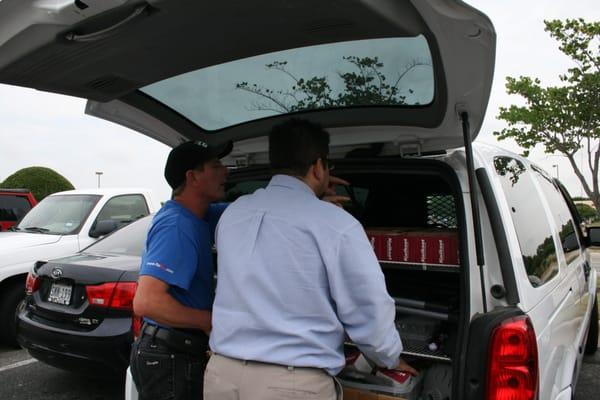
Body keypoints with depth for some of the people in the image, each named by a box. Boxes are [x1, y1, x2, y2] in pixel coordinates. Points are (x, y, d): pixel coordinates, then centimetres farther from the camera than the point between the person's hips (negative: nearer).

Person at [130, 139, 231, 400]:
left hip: (181, 352, 10)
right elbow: (146, 301, -32)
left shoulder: (196, 217, 6)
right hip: (169, 359, -9)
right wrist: (209, 320, -22)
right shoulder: (177, 226, -24)